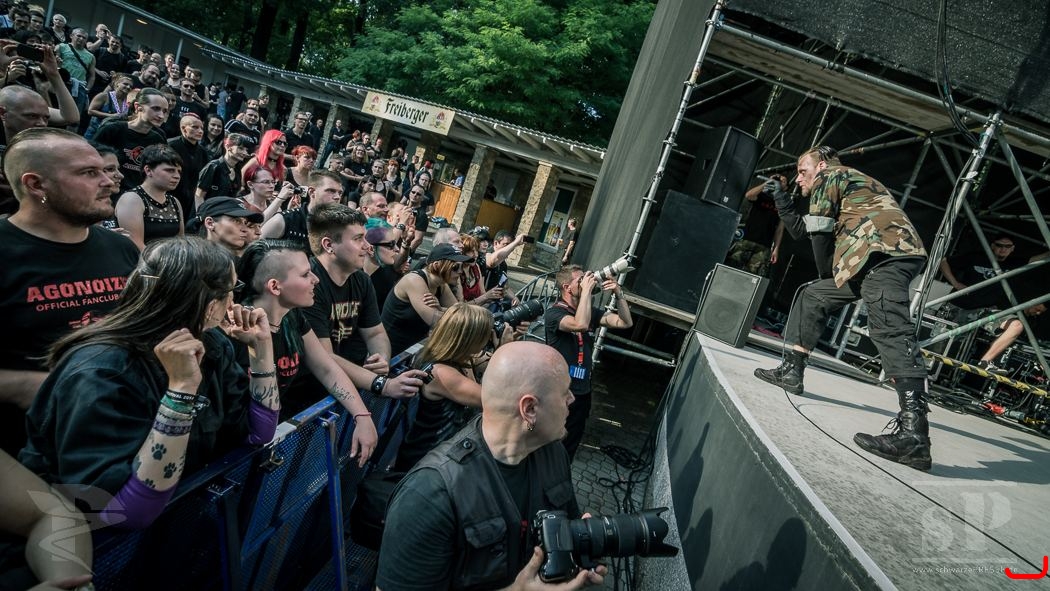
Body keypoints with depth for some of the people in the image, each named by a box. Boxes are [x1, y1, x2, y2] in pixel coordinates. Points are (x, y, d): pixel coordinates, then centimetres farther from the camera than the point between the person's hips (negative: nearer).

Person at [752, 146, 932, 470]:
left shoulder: (830, 176, 9)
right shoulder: (851, 184, 39)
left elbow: (818, 234, 3)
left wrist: (826, 269, 16)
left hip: (884, 251, -11)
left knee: (891, 330, -25)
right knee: (813, 296, 21)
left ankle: (913, 434, -39)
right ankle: (791, 371, 22)